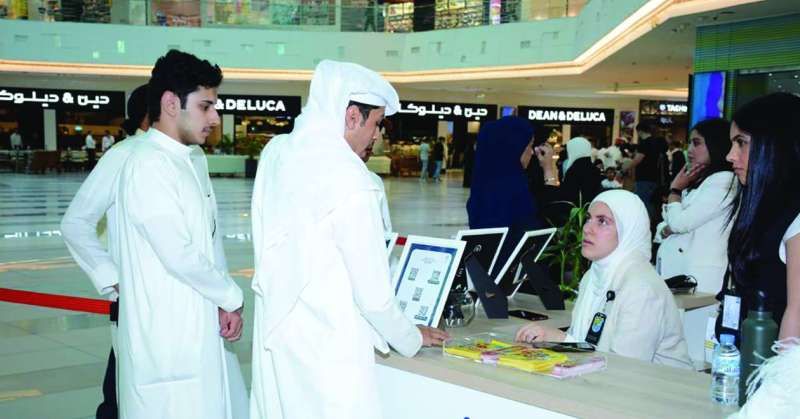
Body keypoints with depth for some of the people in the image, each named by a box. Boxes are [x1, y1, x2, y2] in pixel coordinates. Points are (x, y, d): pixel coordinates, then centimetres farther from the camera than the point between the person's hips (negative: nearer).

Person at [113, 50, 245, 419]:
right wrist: (232, 298, -5)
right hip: (166, 337, -8)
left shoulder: (190, 162, 12)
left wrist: (225, 304, -2)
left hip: (200, 330, 8)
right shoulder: (149, 165, -16)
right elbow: (179, 254, -19)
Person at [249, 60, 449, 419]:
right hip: (327, 350, -7)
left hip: (273, 335, 7)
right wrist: (412, 339, 2)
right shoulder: (350, 181, -20)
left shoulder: (275, 151, 1)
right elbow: (373, 295, -16)